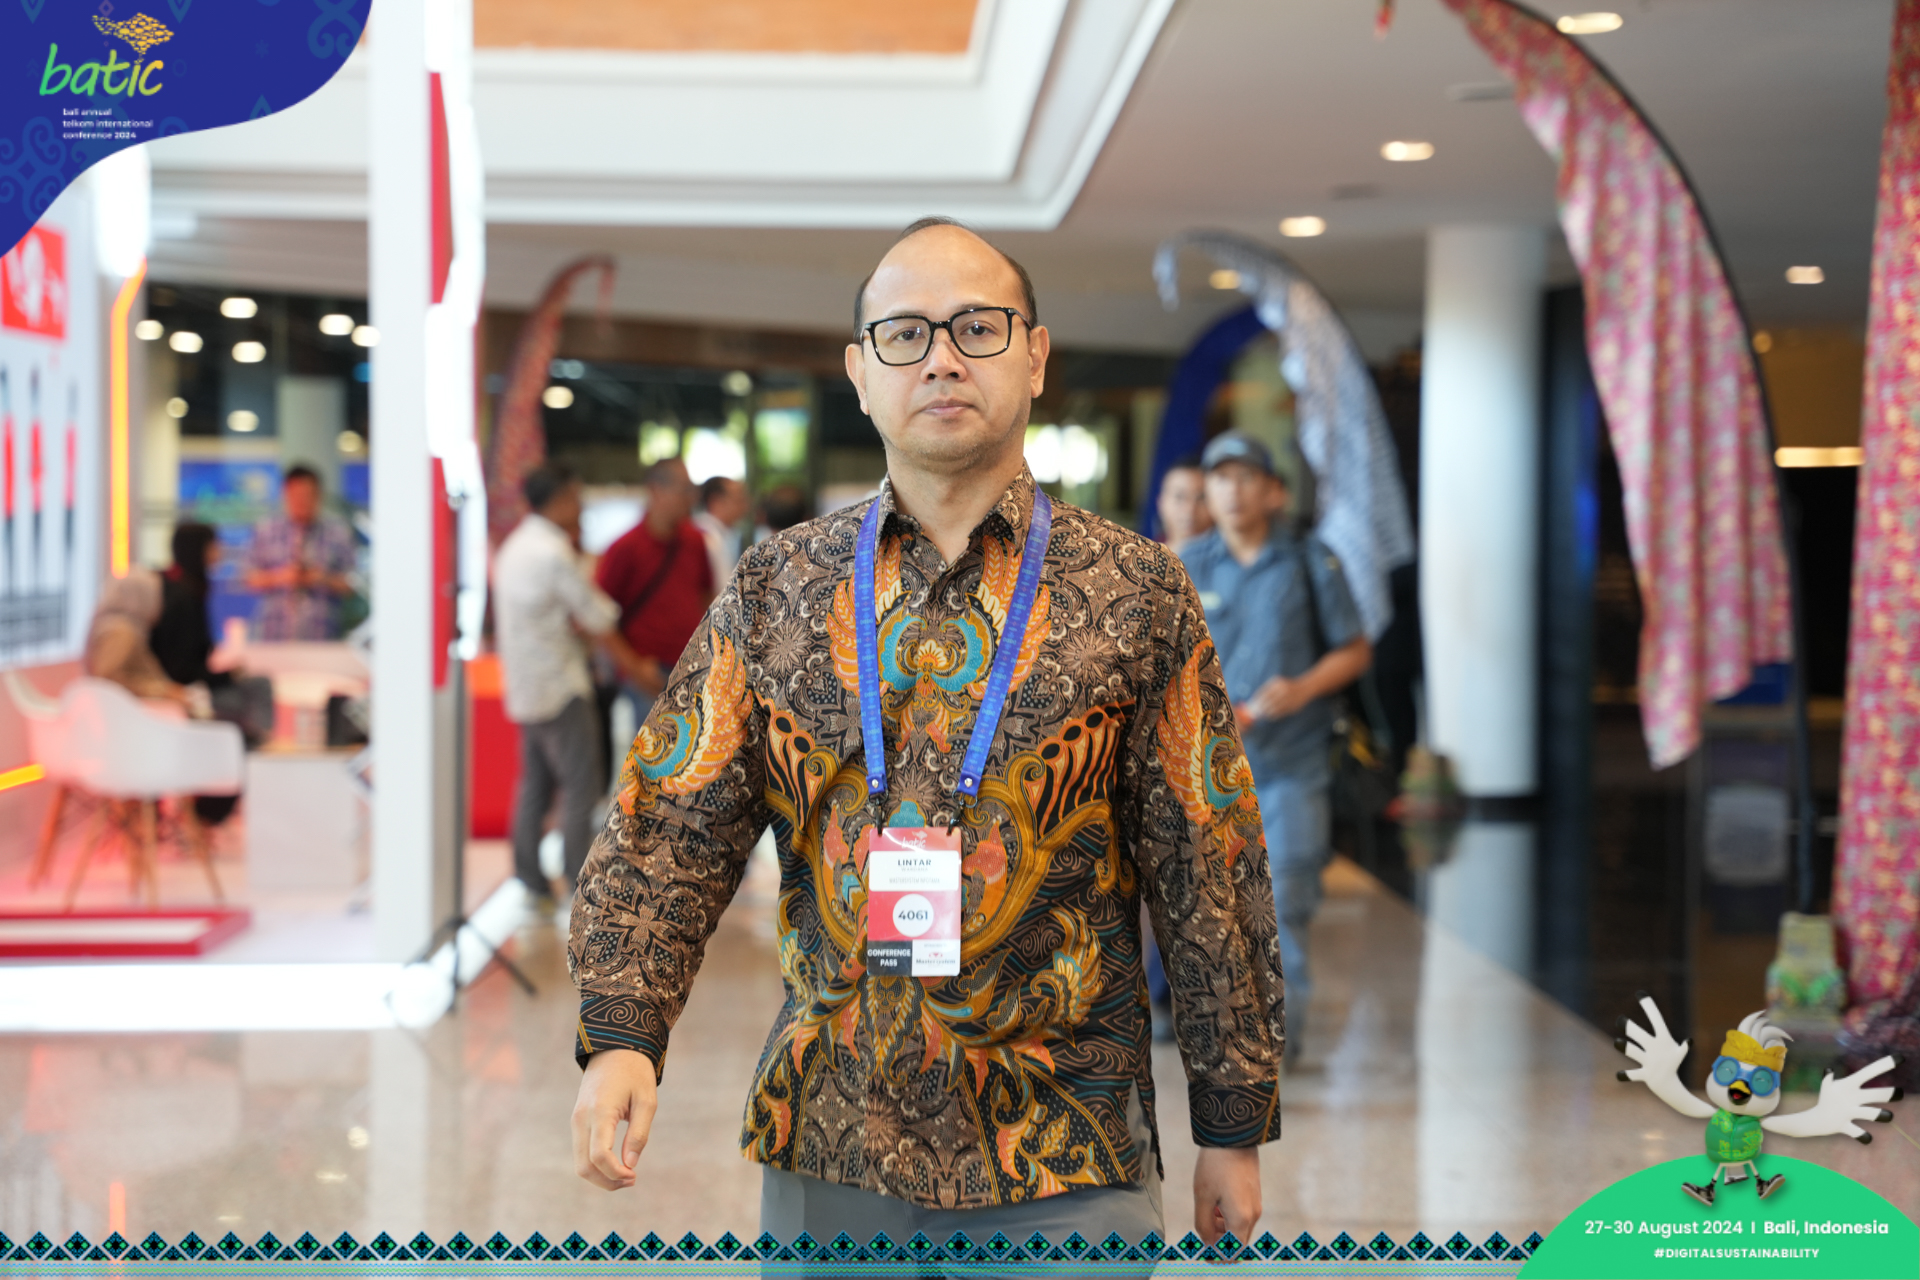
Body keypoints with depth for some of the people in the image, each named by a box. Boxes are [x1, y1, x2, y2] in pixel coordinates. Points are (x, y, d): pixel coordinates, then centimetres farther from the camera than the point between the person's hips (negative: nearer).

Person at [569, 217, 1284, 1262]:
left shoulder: (1134, 595, 1)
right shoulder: (775, 592, 5)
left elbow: (1207, 867, 2)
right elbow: (669, 830, 2)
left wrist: (1233, 1126, 2)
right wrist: (620, 1036, -13)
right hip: (824, 1153, 2)